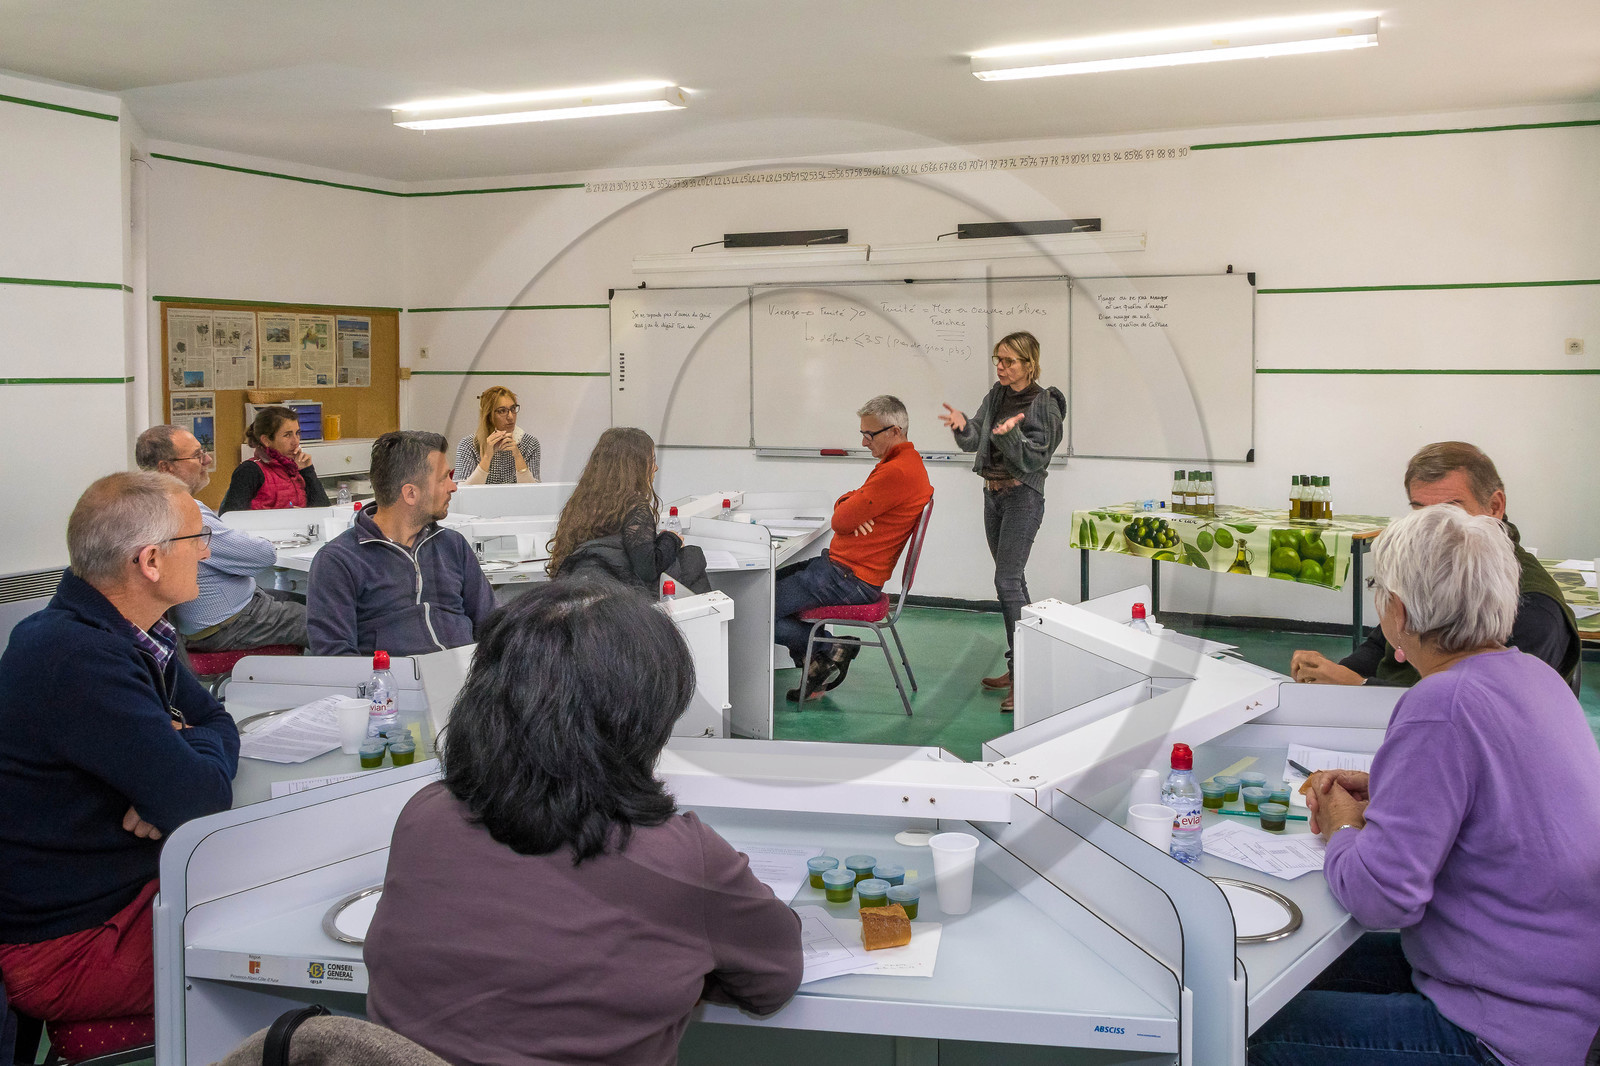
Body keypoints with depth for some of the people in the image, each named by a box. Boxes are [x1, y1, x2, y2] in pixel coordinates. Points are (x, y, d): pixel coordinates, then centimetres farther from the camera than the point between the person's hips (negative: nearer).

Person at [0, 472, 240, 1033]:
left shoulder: (125, 632, 4)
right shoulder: (78, 660, -29)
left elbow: (218, 722, 8)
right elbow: (201, 796, -30)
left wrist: (173, 780, -14)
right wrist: (198, 743, -7)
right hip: (65, 949, -9)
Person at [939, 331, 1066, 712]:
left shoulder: (1044, 405, -14)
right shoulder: (997, 395, 7)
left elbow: (1032, 460, -18)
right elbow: (975, 440, 4)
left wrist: (1010, 434, -35)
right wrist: (962, 426, -17)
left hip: (1023, 497, -8)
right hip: (993, 494, 8)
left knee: (1007, 580, -14)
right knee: (1013, 580, 12)